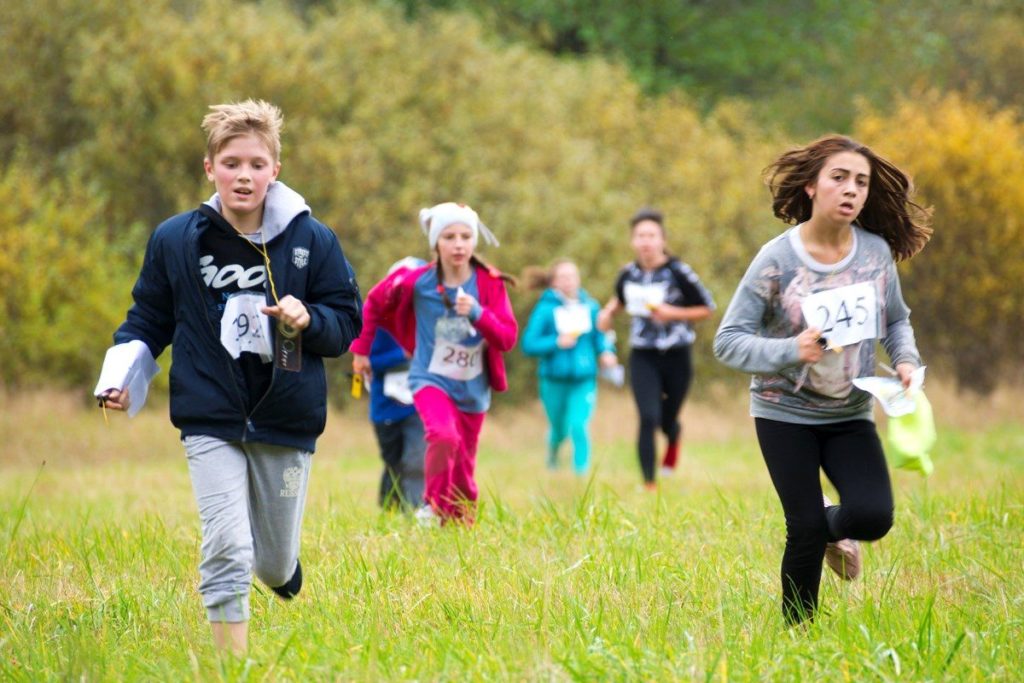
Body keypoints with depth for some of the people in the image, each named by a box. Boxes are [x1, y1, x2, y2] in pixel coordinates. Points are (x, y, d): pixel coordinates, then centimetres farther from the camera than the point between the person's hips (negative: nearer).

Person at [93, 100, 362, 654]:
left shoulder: (312, 240, -1)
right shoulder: (174, 240, -1)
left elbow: (346, 322, 4)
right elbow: (148, 319, 9)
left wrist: (308, 320, -17)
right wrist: (117, 377, -6)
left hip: (287, 421, 1)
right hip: (211, 420, -1)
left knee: (275, 566, 13)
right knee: (227, 552, -16)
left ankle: (282, 562, 50)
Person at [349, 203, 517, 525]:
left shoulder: (490, 284, -7)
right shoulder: (417, 282, -10)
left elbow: (508, 338, -12)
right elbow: (374, 302, 8)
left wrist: (477, 313, -28)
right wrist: (361, 349, 14)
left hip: (472, 388, 3)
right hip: (431, 379, -3)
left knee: (463, 472, 8)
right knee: (444, 436, -31)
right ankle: (432, 506, -10)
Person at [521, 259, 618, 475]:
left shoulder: (589, 306, -1)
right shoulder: (546, 309, -10)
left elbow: (599, 336, 12)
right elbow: (528, 344, -12)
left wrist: (606, 352, -7)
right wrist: (556, 343, -24)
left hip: (584, 379, 1)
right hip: (555, 379, -1)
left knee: (579, 428, -15)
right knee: (560, 430, 16)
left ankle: (582, 473, -8)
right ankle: (552, 450, 51)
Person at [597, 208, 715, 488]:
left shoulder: (677, 273, -12)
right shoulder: (628, 274, 0)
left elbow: (707, 308, -6)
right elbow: (620, 299, 23)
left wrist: (673, 313, -19)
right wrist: (608, 311, 1)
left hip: (676, 358, -2)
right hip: (643, 357, 2)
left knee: (667, 421, 11)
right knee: (648, 419, -14)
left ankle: (674, 438, 51)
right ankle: (649, 485, -6)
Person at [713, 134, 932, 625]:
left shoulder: (876, 252, -5)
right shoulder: (777, 260, -15)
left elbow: (896, 320, 11)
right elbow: (728, 342, -13)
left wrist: (905, 360, -11)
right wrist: (790, 352, -29)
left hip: (851, 415, 3)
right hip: (785, 414, -3)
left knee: (873, 516, -16)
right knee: (806, 530, -6)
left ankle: (832, 530, 21)